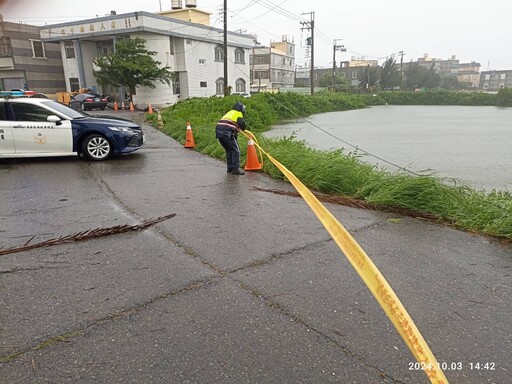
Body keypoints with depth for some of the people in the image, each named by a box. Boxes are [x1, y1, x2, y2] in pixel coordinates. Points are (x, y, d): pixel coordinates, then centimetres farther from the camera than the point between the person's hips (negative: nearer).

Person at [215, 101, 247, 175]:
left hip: (218, 131, 8)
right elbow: (243, 126, 3)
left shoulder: (230, 112, 31)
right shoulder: (238, 114, 8)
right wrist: (243, 128, 26)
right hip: (227, 133, -8)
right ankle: (235, 169, -1)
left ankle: (230, 168, 25)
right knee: (236, 150, 0)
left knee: (229, 150, 21)